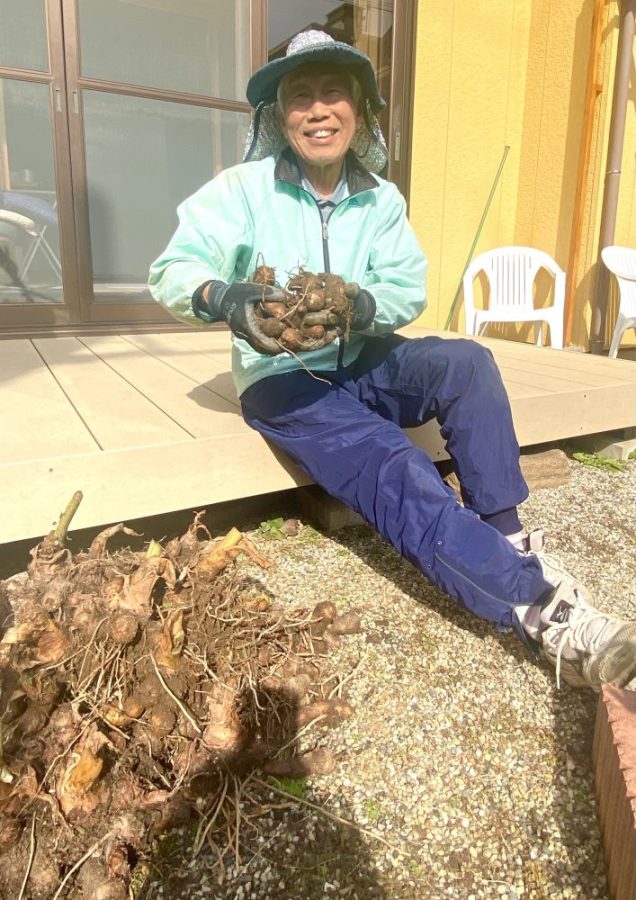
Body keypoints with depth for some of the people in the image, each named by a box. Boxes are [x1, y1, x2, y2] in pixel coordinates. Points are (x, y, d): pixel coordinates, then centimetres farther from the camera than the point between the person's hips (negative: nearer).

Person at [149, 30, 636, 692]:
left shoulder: (380, 200, 2)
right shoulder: (244, 190, -8)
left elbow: (409, 290, -4)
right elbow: (171, 271, -14)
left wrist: (361, 305, -27)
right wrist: (221, 297, -37)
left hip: (359, 364, 5)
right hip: (282, 381, -4)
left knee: (465, 362, -24)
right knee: (400, 474, -28)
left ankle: (507, 541, -19)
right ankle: (544, 611, -30)